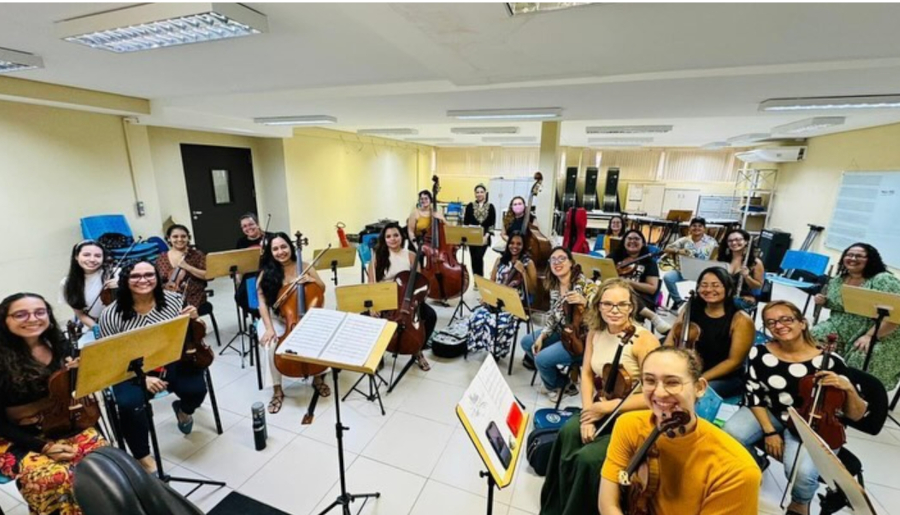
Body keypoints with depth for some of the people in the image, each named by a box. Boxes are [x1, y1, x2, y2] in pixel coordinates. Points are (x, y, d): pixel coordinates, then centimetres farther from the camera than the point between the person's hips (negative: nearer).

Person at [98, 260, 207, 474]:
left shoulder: (173, 299, -6)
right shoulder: (111, 315, -10)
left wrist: (193, 320, -18)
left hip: (172, 362, 1)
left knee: (196, 389, -22)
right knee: (129, 404, -28)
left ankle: (183, 410, 19)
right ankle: (143, 457, 0)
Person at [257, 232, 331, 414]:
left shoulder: (304, 266, -4)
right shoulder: (267, 273, -6)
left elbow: (322, 289, 3)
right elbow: (262, 302, -9)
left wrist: (312, 280, -19)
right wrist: (269, 328, -19)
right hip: (277, 319, 0)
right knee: (271, 345, -29)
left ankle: (318, 378, 3)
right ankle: (277, 390, -5)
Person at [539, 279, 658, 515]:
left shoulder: (644, 340, -19)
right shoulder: (595, 333, -1)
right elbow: (587, 374, 4)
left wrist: (606, 407, -18)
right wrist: (588, 412, -10)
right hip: (601, 410, 5)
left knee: (588, 458, -24)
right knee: (569, 433, -22)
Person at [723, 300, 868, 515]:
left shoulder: (829, 361, -17)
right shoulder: (760, 353, -14)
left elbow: (856, 416, -9)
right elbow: (754, 396, -4)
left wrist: (848, 388, -27)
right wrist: (769, 431, -11)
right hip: (769, 413, 1)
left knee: (803, 472, -28)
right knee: (730, 435, -27)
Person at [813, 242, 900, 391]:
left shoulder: (883, 280, -14)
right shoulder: (838, 280, 5)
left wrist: (869, 336, -27)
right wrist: (823, 301, -2)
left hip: (878, 337, -5)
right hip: (839, 330, 6)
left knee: (857, 368, -28)